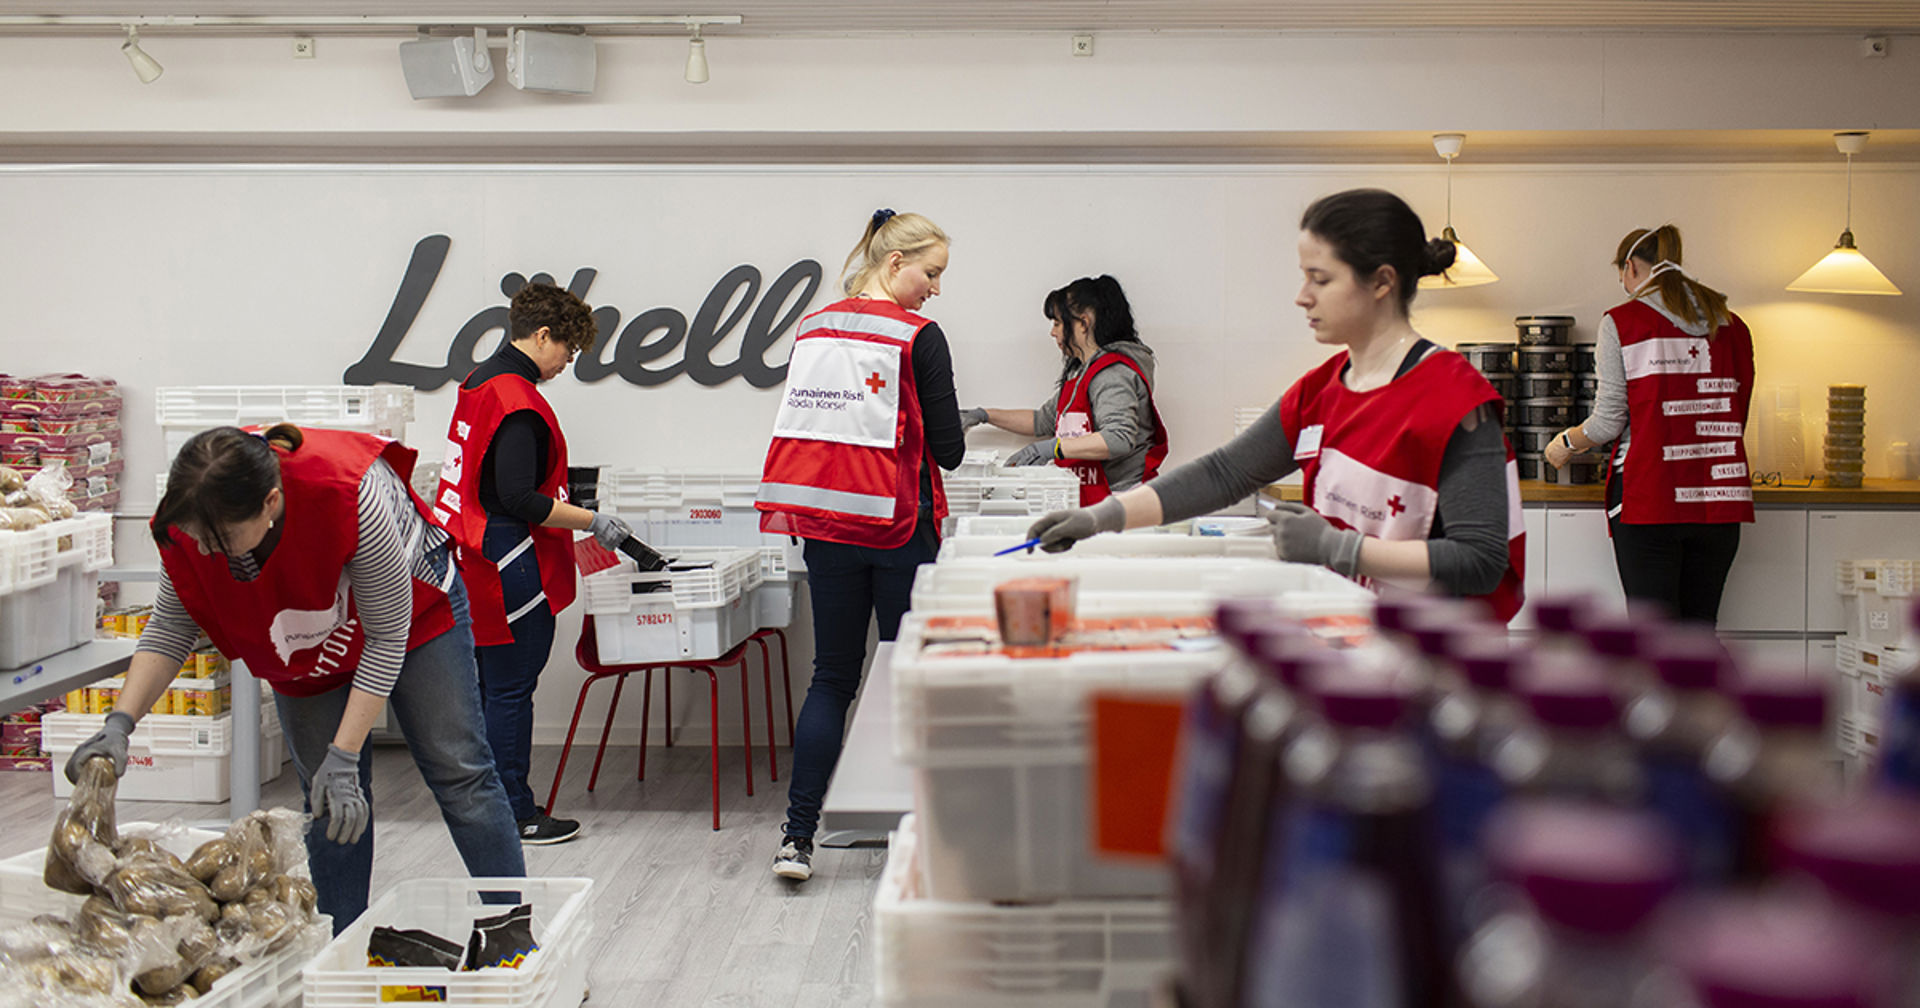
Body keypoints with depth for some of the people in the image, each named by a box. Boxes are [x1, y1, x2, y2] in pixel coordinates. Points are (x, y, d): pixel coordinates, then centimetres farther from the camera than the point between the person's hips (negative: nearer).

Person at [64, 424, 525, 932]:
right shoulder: (190, 520, -29)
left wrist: (344, 757, -33)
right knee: (327, 799, 0)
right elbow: (170, 630, -13)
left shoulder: (349, 494, -43)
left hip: (412, 604, -4)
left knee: (456, 770, -3)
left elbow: (387, 636, -32)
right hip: (302, 645, 4)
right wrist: (120, 723, -26)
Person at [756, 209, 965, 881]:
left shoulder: (812, 331, 7)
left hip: (825, 527, 5)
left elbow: (809, 428, 13)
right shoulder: (918, 337, -10)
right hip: (897, 524, -5)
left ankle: (797, 836, 3)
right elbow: (948, 448, -9)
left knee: (832, 676, 10)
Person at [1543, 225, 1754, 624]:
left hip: (1647, 498, -4)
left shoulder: (1622, 322, -2)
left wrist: (1565, 443, 14)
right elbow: (1735, 421, 14)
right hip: (1718, 500, 4)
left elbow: (1608, 423, -5)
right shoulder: (1733, 327, 11)